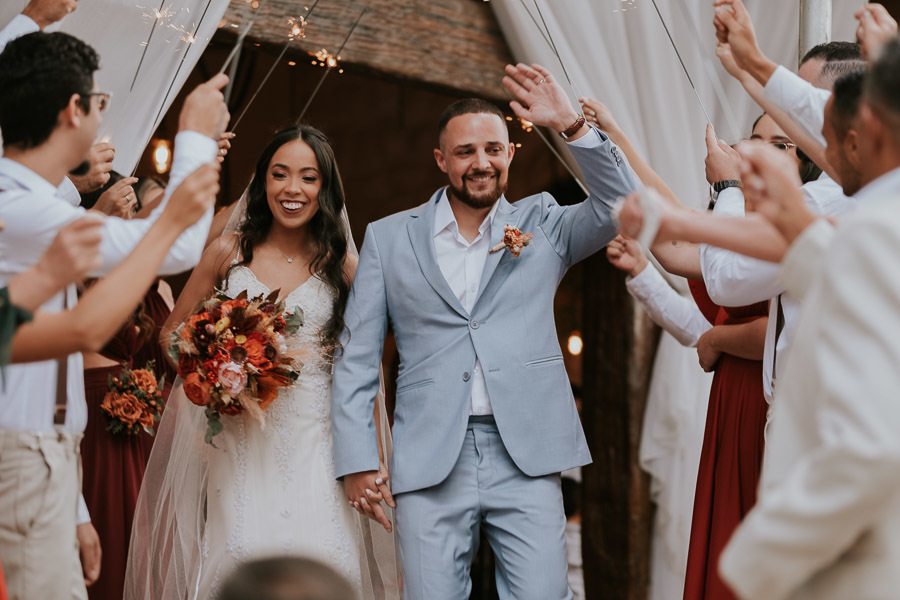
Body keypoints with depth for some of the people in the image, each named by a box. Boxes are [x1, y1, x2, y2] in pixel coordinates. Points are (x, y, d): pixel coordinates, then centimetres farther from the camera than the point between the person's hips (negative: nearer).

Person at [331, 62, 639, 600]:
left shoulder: (542, 225, 12)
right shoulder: (388, 238, 11)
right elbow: (356, 359, 9)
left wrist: (574, 127, -12)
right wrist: (357, 460, 1)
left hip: (526, 457, 0)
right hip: (430, 462, 0)